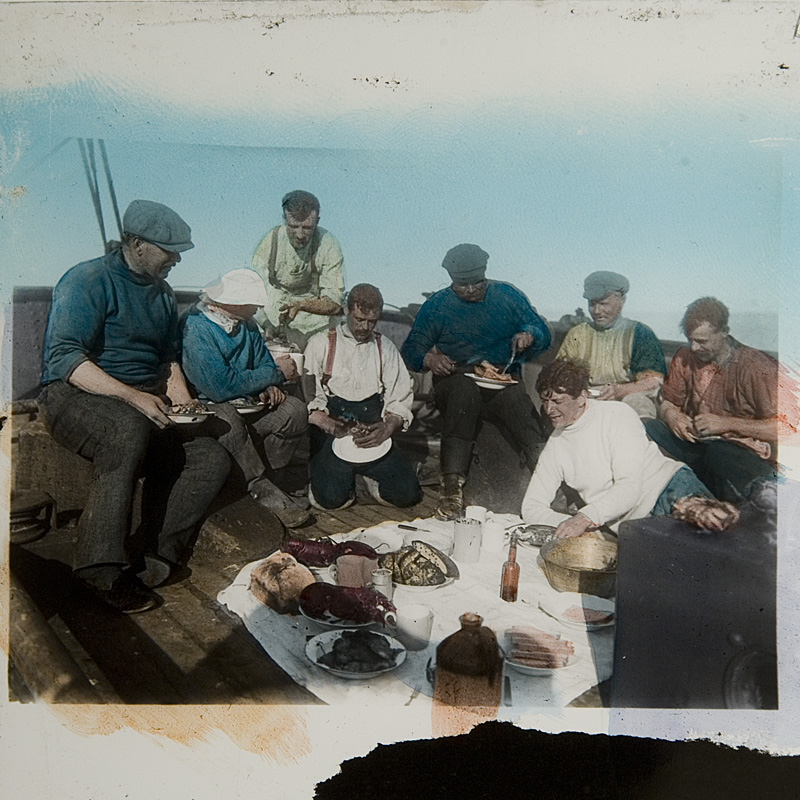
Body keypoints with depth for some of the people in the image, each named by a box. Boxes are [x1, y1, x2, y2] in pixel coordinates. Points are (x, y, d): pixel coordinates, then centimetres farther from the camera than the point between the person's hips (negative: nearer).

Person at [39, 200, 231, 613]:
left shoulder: (161, 292, 16)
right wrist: (132, 396, -31)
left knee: (212, 458, -13)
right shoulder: (89, 281, -9)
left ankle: (150, 554, -16)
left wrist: (180, 397, 3)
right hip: (76, 396, -7)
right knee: (130, 430, -40)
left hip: (145, 401, 8)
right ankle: (101, 568, -32)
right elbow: (64, 357, -20)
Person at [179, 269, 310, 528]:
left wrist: (268, 387, -13)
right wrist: (276, 373, -19)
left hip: (242, 402, 7)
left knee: (294, 410, -16)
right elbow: (220, 386, -27)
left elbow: (263, 363, 13)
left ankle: (262, 475, -8)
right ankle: (263, 490, -22)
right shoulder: (194, 328, -20)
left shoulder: (245, 324, 5)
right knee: (228, 422, -39)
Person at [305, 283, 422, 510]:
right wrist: (327, 423, -22)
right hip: (331, 435, -2)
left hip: (374, 434, 2)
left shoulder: (385, 348, 15)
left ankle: (370, 474, 14)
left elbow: (400, 400, 7)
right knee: (332, 497, -22)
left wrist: (388, 427, -13)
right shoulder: (321, 344, 6)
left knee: (407, 493, -15)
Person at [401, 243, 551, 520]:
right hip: (455, 380, -1)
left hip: (504, 381, 1)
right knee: (464, 388, -38)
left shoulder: (507, 294, 13)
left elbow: (542, 332, 14)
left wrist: (528, 336, -10)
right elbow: (411, 348, 7)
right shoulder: (437, 304, 11)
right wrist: (429, 358, -17)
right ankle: (451, 484, -40)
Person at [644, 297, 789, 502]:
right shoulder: (685, 358, 6)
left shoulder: (757, 367, -10)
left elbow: (785, 427, -15)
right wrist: (671, 415, -8)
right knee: (648, 430, -23)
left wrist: (726, 423, -20)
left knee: (718, 452, -42)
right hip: (695, 444, 6)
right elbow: (667, 401, 17)